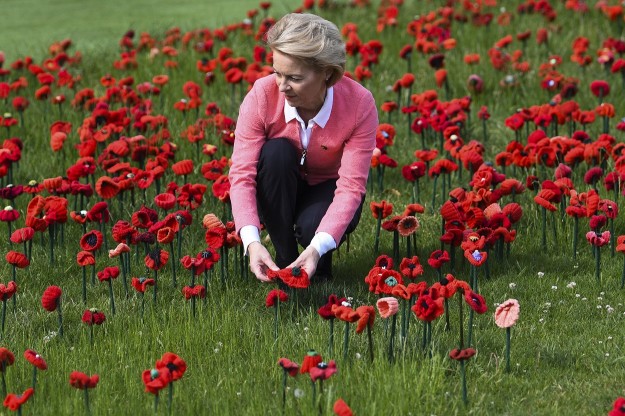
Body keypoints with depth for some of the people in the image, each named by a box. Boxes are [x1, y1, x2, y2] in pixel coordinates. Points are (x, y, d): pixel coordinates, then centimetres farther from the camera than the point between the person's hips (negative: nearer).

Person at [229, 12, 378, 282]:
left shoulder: (359, 104, -28)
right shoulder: (262, 96, -27)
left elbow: (352, 185, -29)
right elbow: (242, 174, -29)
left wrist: (318, 248, -44)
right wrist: (252, 242, -45)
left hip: (327, 190, -1)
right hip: (278, 192, 2)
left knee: (313, 225, -35)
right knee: (277, 151, -31)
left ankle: (319, 259, 3)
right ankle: (284, 258, -16)